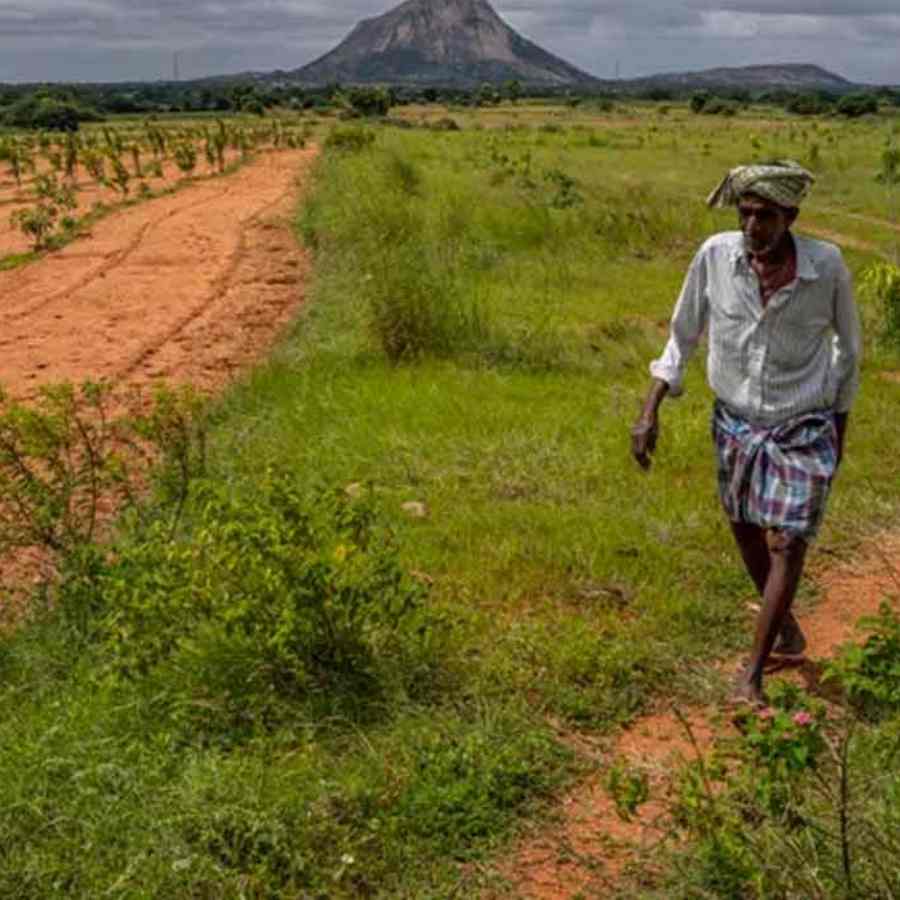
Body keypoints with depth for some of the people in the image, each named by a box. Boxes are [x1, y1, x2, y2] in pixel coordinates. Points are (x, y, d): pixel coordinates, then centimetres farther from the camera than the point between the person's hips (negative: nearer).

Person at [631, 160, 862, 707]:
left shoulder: (827, 266, -19)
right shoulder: (716, 255, -15)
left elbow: (848, 344, 0)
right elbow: (683, 336, -1)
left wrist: (840, 424, 8)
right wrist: (650, 412, -7)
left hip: (803, 429, -3)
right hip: (735, 421, 3)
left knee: (786, 546, -6)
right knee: (747, 532, 17)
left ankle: (753, 672, 8)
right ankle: (786, 626, 43)